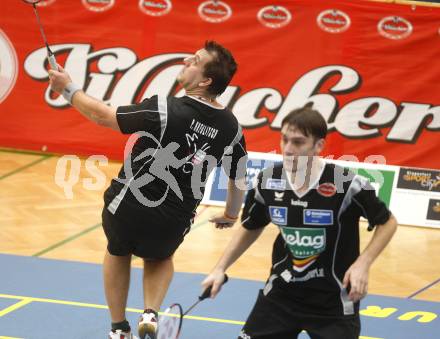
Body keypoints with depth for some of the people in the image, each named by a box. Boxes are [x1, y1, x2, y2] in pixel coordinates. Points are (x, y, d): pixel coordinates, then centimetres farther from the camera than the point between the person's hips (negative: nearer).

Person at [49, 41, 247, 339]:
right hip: (174, 223, 3)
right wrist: (231, 214, 25)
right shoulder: (231, 127, -9)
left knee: (118, 253, 32)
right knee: (159, 259, 35)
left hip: (129, 208, -3)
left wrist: (68, 88, 4)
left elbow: (103, 116, -12)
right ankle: (151, 314, 11)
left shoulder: (164, 110, -23)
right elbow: (239, 179, 5)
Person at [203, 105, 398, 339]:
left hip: (334, 301, -4)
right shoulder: (267, 181, -8)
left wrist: (362, 264, -18)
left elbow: (387, 223, -5)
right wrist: (220, 268, 8)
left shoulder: (347, 184, -20)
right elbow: (250, 228, 13)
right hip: (281, 293, 4)